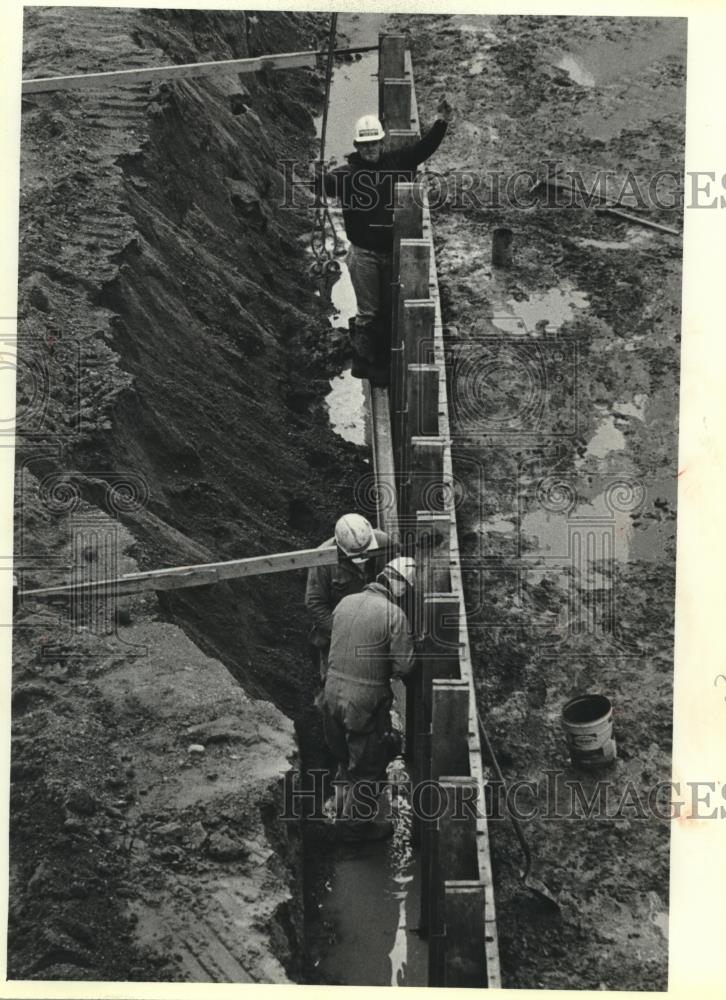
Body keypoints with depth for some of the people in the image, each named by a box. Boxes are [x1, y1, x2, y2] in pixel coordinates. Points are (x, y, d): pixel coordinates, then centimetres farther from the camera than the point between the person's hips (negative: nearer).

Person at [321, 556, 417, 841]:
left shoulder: (345, 602, 2)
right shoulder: (394, 615, -18)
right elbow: (404, 666, -17)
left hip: (333, 692, 7)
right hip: (365, 701, -6)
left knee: (345, 757, 26)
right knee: (368, 766, 13)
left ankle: (344, 812, 42)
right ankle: (358, 824, 27)